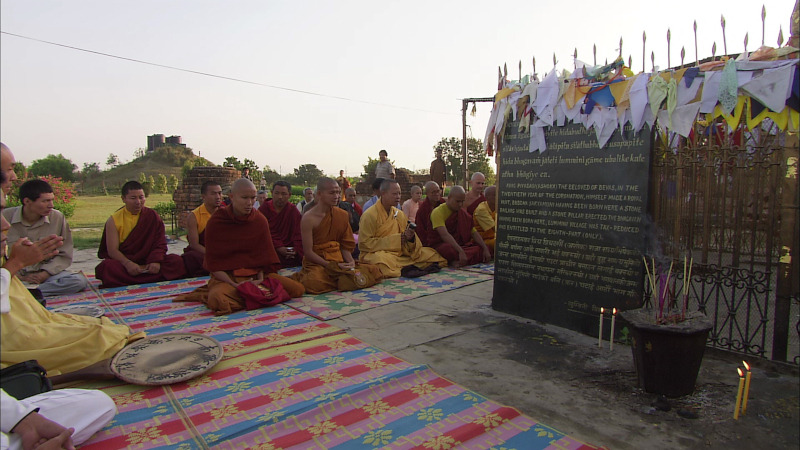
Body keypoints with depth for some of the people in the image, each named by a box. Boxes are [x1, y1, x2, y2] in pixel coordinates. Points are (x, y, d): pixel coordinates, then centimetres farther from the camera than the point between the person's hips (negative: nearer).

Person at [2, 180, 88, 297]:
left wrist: (44, 274, -11)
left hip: (46, 274, 2)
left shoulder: (57, 217, -2)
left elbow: (64, 255, 3)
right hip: (14, 275, -2)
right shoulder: (5, 218, -4)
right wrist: (19, 277, -13)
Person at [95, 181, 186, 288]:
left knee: (177, 261, -25)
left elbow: (160, 244, 0)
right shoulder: (114, 220, 3)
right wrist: (128, 263, -25)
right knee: (107, 267, -35)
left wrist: (156, 261, -20)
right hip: (123, 262, -1)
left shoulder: (152, 216, 7)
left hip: (148, 263, 2)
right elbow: (112, 250, -6)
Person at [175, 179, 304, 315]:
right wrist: (234, 285, -21)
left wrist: (260, 278, -14)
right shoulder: (216, 222, -7)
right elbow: (213, 263, -7)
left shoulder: (260, 220, 2)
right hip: (226, 276, -4)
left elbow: (265, 255, 4)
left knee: (298, 289, -15)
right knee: (218, 301, -39)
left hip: (256, 273, 4)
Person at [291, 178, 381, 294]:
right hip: (316, 262, -6)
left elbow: (345, 245, 11)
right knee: (314, 283, -41)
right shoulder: (309, 218, -8)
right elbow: (308, 252, -10)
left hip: (339, 260, 6)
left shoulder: (342, 215, 10)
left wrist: (350, 262, -9)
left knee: (375, 271, -13)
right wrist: (333, 266, -17)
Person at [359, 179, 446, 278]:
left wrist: (410, 238, -13)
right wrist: (395, 239, -15)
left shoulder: (400, 214, 11)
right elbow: (364, 244, -13)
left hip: (399, 252, 6)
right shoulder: (370, 215, -7)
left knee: (429, 253, -4)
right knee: (383, 259, -40)